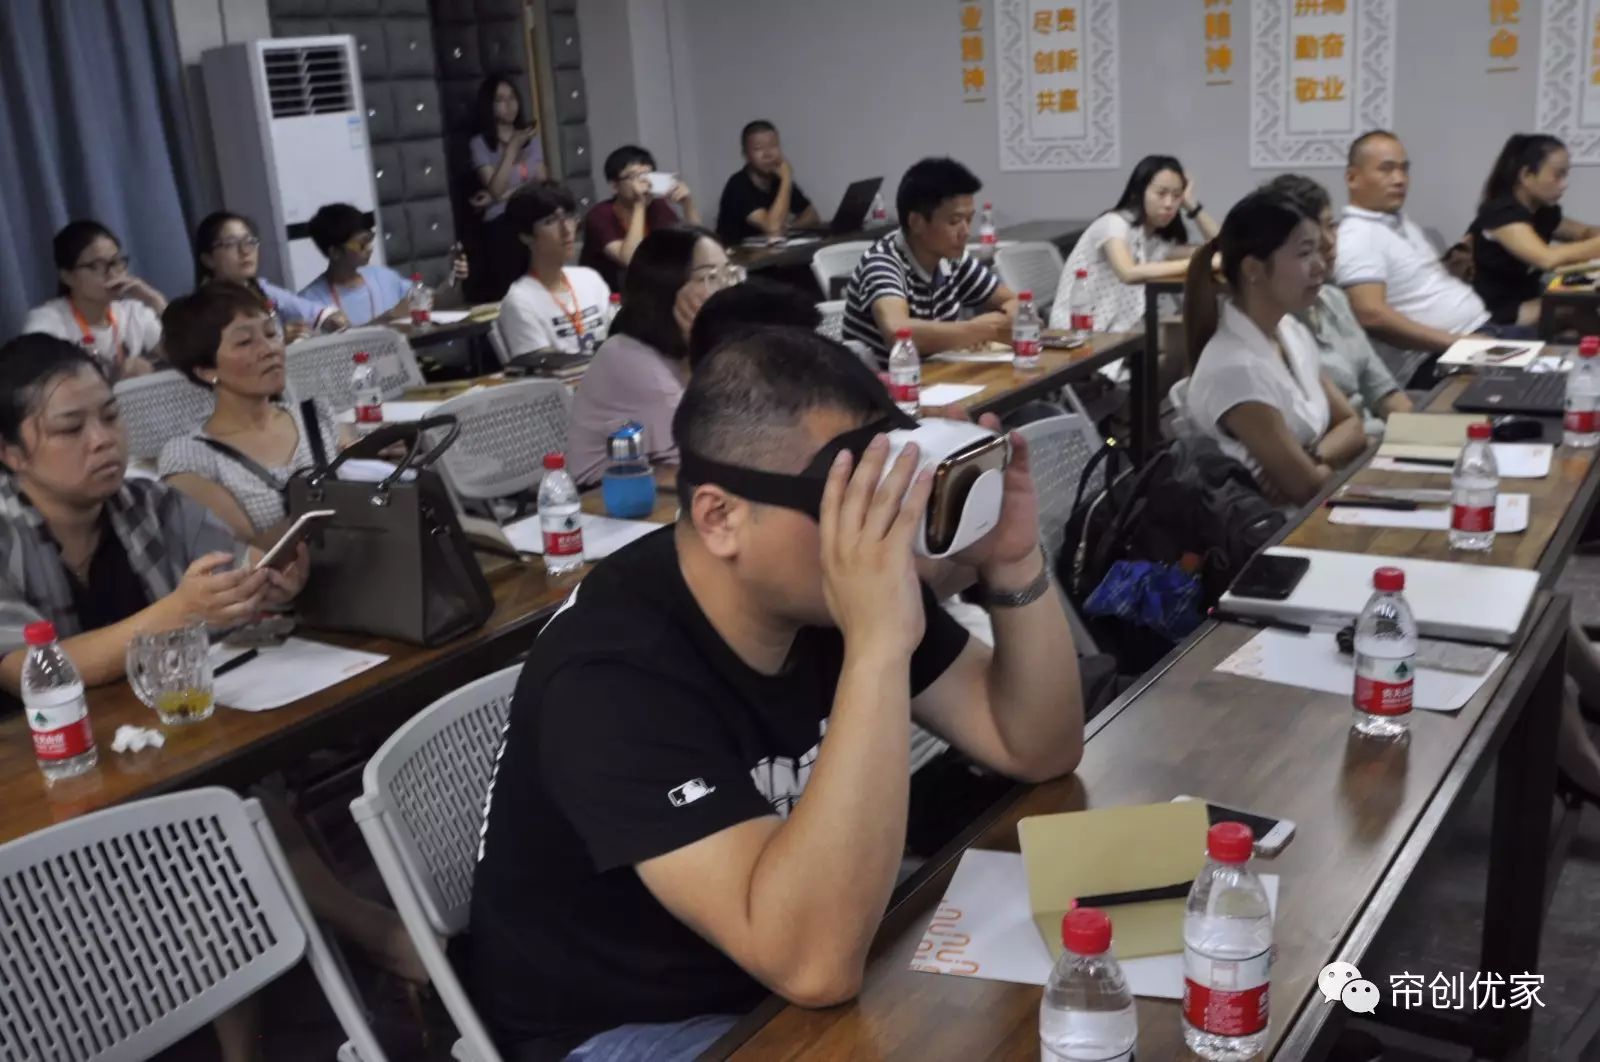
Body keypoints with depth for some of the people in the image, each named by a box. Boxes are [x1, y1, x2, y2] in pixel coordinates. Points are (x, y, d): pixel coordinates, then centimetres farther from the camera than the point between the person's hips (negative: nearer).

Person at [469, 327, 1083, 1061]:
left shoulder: (840, 587, -9)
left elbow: (1039, 751, -5)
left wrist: (1013, 564, -21)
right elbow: (815, 964, -38)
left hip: (777, 960, 7)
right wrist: (879, 646, -43)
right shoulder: (615, 675, -31)